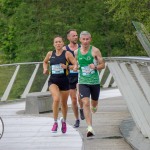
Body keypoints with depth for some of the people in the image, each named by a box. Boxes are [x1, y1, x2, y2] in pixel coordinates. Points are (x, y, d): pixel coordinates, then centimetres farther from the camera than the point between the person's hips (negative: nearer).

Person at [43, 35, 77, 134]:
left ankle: (64, 121, 40)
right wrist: (45, 69, 6)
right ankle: (55, 122, -13)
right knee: (56, 99, -24)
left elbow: (76, 65, -9)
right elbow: (45, 62, 25)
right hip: (53, 81, 0)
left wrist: (67, 67, -25)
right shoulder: (50, 54, 5)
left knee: (64, 103, 13)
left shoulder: (67, 54, -4)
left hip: (64, 81, 0)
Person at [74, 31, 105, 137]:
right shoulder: (76, 52, 3)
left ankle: (93, 107, 55)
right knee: (86, 103, -16)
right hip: (83, 82, 0)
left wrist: (95, 67, -22)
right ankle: (90, 128, -20)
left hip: (95, 81, 0)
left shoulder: (95, 51, -5)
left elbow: (103, 65, -2)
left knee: (94, 103, 15)